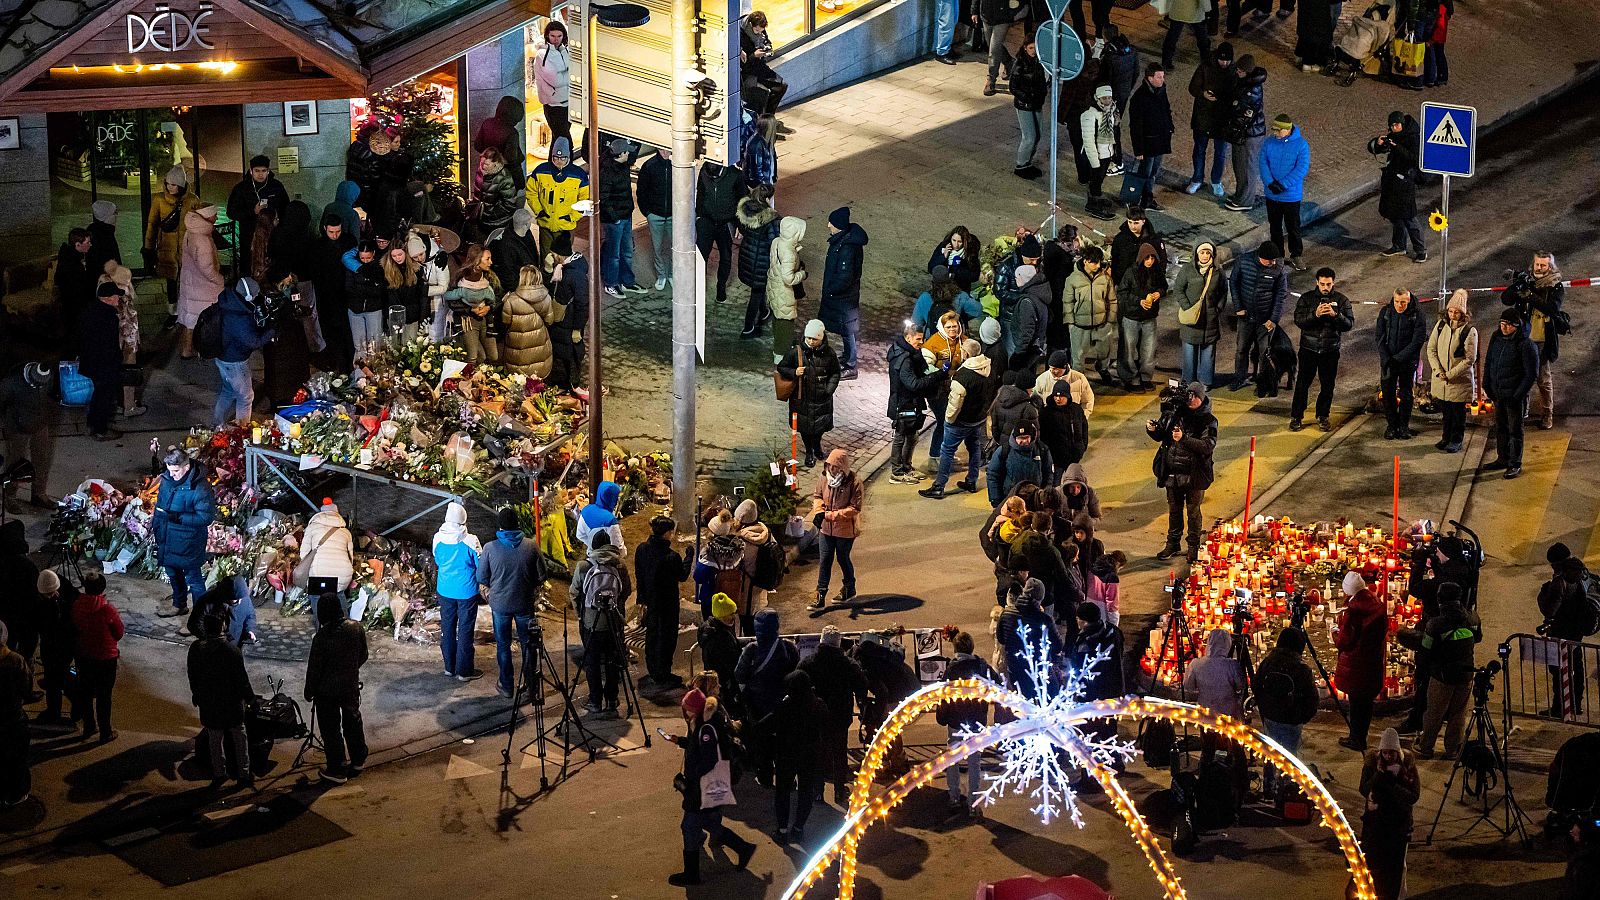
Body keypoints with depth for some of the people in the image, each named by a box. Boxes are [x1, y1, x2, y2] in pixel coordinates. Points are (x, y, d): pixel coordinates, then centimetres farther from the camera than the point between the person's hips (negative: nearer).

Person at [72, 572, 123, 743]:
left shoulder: (77, 606, -10)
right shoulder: (108, 609, -23)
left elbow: (74, 630, 3)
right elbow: (119, 634, -10)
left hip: (83, 657, 4)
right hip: (105, 658, -4)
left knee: (86, 693, 19)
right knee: (104, 696, 7)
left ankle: (88, 728, 32)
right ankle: (105, 733, 17)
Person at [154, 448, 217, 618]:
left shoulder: (200, 487, -25)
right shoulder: (167, 479, -2)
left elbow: (207, 517, -25)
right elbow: (160, 505, 14)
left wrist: (179, 517, -30)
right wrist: (156, 528, 17)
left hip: (188, 542, -8)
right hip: (168, 539, 8)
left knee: (193, 578, 3)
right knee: (173, 573, 24)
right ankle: (179, 605, 44)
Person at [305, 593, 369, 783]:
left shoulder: (322, 636, -24)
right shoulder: (357, 628, -9)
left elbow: (314, 667, -16)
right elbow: (363, 656, 4)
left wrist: (309, 691, -1)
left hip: (327, 690, -5)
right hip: (351, 686, 5)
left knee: (331, 729, 7)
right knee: (353, 721, 23)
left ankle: (337, 771, 14)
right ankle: (358, 761, 37)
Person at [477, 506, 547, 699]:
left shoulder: (490, 548, -13)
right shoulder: (530, 547, -10)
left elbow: (482, 580, -4)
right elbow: (541, 577, 0)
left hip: (500, 604, -1)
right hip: (525, 604, 1)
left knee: (503, 645, 12)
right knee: (528, 643, 15)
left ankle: (507, 686, 19)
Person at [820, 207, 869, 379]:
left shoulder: (847, 248, -33)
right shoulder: (841, 238, -2)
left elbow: (845, 278, -29)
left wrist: (829, 291, -15)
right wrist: (829, 289, 16)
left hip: (844, 295, -9)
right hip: (840, 293, 9)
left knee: (847, 329, 5)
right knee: (844, 327, 25)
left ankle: (850, 368, 17)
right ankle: (847, 356, 44)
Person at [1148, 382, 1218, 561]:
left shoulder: (1208, 421, -9)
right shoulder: (1177, 413, 2)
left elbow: (1208, 446, -22)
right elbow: (1162, 437, 12)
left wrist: (1184, 439, -31)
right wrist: (1153, 430, -11)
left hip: (1194, 474, -4)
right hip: (1172, 472, 4)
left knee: (1193, 512, 9)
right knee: (1174, 510, 16)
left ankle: (1194, 547, 22)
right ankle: (1172, 544, 29)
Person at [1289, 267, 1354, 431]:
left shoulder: (1342, 300, 0)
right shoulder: (1306, 298, -2)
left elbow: (1349, 324, -9)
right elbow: (1298, 321, -11)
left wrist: (1335, 314, -26)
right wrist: (1315, 314, -26)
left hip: (1330, 350, 1)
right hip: (1308, 349, -1)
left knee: (1327, 386, 9)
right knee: (1302, 384, 2)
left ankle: (1323, 416, 26)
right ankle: (1296, 417, 13)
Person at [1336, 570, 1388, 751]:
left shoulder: (1353, 610, -22)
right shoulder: (1378, 606, 0)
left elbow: (1344, 642, -18)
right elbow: (1384, 632, 10)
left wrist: (1336, 634, 1)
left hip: (1355, 665, -7)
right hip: (1374, 662, 7)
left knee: (1356, 701, 5)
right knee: (1367, 700, 16)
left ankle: (1356, 739, 14)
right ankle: (1361, 738, 26)